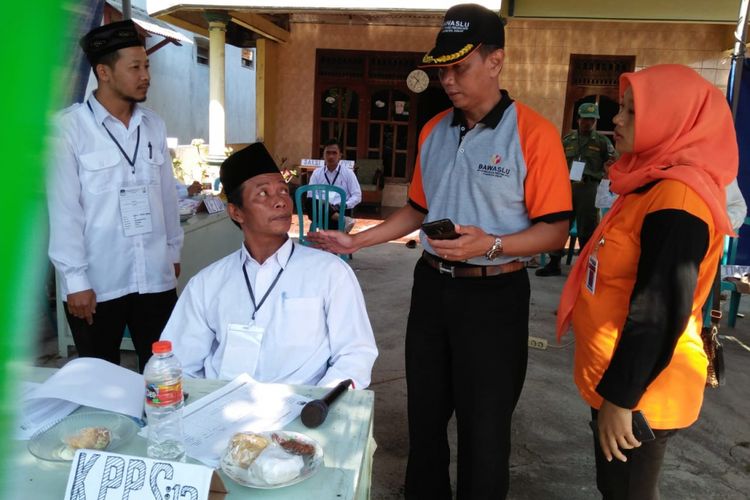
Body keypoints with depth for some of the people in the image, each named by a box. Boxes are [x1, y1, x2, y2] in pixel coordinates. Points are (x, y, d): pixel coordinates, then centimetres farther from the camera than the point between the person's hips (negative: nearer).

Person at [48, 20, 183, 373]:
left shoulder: (154, 125, 6)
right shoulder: (68, 127, -8)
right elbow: (63, 208, -10)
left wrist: (173, 250, 16)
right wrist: (75, 280, -10)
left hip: (155, 277, 4)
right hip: (97, 283, -3)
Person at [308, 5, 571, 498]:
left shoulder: (533, 133, -13)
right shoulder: (434, 131, 6)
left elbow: (554, 230, -13)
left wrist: (490, 245, -29)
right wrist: (357, 241, 4)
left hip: (493, 294, -6)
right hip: (432, 286, 6)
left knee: (484, 428, 9)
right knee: (425, 415, 21)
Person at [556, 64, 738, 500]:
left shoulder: (677, 195, -22)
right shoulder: (655, 182, 9)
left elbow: (660, 311, -26)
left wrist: (621, 396, -21)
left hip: (642, 389, -9)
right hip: (618, 376, 9)